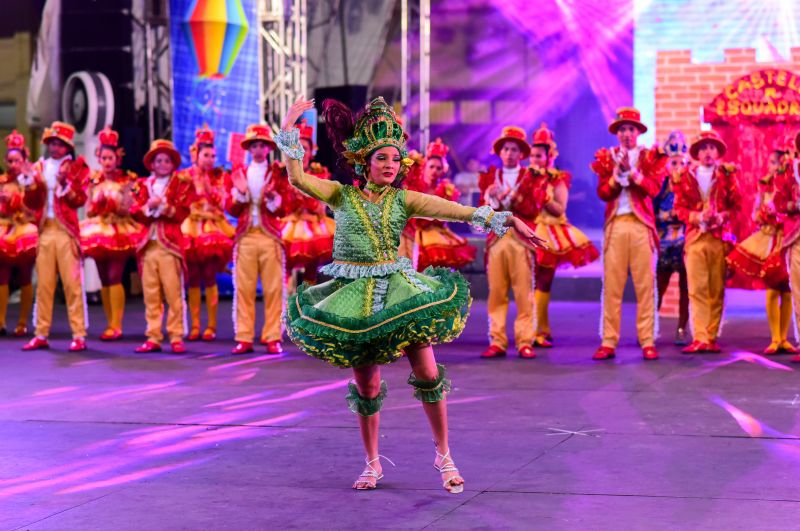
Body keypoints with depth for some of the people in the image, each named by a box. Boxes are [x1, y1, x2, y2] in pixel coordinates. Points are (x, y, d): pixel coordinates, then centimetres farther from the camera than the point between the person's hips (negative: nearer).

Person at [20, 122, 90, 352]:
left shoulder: (76, 167, 3)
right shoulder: (39, 168, 14)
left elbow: (79, 200, -7)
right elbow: (32, 203, 9)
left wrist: (65, 184, -21)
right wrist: (30, 185, -9)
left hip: (66, 231, -4)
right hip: (45, 231, 4)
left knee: (72, 284, -5)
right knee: (43, 285, 6)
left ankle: (79, 336, -5)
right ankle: (41, 335, 11)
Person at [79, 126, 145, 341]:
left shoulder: (126, 180, -2)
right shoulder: (94, 182, 10)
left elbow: (129, 209, -6)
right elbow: (89, 211, 9)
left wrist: (114, 205, -21)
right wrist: (96, 205, -11)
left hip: (119, 231, -4)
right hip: (99, 231, 4)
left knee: (114, 277, -14)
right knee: (104, 279, 5)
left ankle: (116, 326, -14)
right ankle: (110, 324, 10)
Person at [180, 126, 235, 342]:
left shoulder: (219, 176, 5)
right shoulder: (185, 176, 6)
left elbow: (222, 202, -3)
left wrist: (207, 186, -12)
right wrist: (191, 185, -10)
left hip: (212, 228, -1)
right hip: (190, 229, 1)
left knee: (209, 278, -5)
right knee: (193, 279, 0)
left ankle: (211, 326, 0)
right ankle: (194, 326, 5)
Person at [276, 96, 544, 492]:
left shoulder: (404, 200, 3)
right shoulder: (342, 196, 3)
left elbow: (457, 211, -6)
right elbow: (297, 178, -9)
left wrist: (506, 220, -15)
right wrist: (288, 129, -13)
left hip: (398, 288, 1)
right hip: (353, 295, -1)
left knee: (427, 374, -8)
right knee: (366, 385, 5)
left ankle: (444, 456, 8)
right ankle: (372, 464, 22)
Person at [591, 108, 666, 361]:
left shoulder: (650, 157, 10)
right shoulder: (607, 158, 13)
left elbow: (653, 188, -6)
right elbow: (603, 192, 1)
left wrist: (631, 170, -15)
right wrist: (618, 173, -14)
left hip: (641, 225, -1)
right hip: (615, 225, 1)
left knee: (645, 285, -2)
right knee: (611, 285, -2)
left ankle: (648, 342, 0)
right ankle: (608, 343, 0)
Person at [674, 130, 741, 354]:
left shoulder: (727, 175, 10)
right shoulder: (685, 177, 10)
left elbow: (736, 205, 6)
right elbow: (680, 207, 5)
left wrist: (721, 217, -12)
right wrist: (698, 217, -11)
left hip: (720, 237, 0)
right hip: (695, 237, 0)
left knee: (717, 290, -1)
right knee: (697, 290, -7)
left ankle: (712, 337, 2)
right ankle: (700, 338, -9)